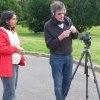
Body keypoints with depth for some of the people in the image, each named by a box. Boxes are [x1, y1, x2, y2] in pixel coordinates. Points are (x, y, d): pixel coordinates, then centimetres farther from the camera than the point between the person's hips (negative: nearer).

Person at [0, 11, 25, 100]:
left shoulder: (13, 32, 17)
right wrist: (16, 49, -18)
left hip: (15, 64, 10)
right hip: (7, 66, -10)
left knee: (10, 89, 15)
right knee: (10, 92, -10)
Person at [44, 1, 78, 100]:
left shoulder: (68, 20, -1)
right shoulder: (48, 25, -14)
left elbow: (75, 37, 8)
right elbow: (49, 45, -15)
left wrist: (74, 31, -15)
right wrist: (61, 37, -28)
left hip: (69, 56, 5)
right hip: (56, 58, -5)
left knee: (67, 81, 14)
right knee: (58, 84, 1)